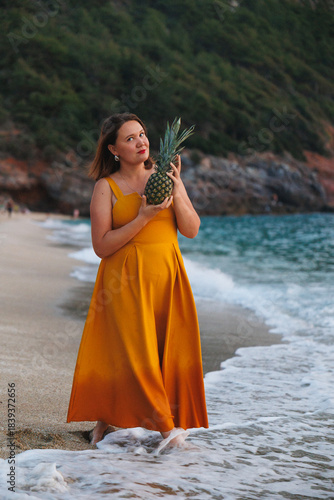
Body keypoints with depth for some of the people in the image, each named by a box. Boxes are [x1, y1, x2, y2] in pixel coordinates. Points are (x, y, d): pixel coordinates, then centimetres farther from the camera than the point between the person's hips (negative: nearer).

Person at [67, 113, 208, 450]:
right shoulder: (106, 187, -1)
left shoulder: (165, 176, 9)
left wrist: (177, 193, -11)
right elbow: (102, 246, -9)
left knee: (171, 351, 2)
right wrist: (143, 217, -16)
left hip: (168, 277, 4)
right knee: (132, 353, -6)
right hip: (126, 280, -3)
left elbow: (192, 230, 4)